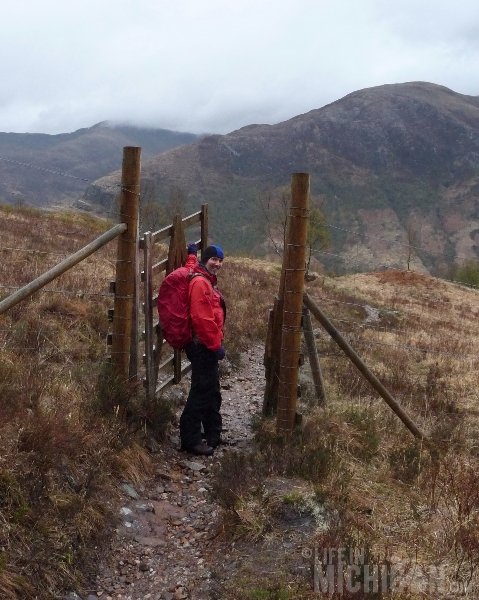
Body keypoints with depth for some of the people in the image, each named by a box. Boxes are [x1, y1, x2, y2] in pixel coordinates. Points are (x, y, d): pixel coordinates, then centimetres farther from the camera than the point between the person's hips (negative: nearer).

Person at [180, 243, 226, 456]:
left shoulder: (207, 280, 15)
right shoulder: (200, 283, -17)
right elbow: (202, 319, -24)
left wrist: (192, 254, 51)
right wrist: (216, 344, -20)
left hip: (207, 346, 11)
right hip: (203, 347, -11)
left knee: (212, 391, 18)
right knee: (201, 391, -6)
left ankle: (214, 435, 31)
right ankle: (190, 439, 2)